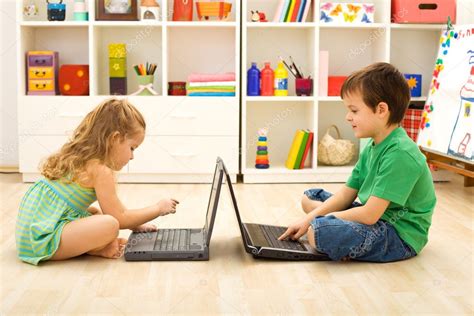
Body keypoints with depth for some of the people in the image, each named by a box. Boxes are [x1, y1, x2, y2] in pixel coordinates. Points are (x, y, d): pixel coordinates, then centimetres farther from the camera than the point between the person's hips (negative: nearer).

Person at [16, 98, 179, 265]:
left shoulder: (77, 157, 15)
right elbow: (120, 218, -9)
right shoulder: (100, 170, -13)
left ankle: (101, 244, 2)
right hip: (43, 237, -10)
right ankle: (100, 249, 1)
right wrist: (159, 208, 3)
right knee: (109, 225, -28)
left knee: (97, 213, 29)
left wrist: (135, 224, 20)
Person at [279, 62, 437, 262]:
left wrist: (325, 218, -12)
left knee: (318, 232, -31)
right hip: (376, 216, 10)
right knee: (309, 198, 16)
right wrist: (308, 218, -3)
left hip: (400, 234, -10)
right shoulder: (372, 147, 7)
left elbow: (369, 215, -26)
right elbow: (346, 194, 9)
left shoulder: (399, 154, -25)